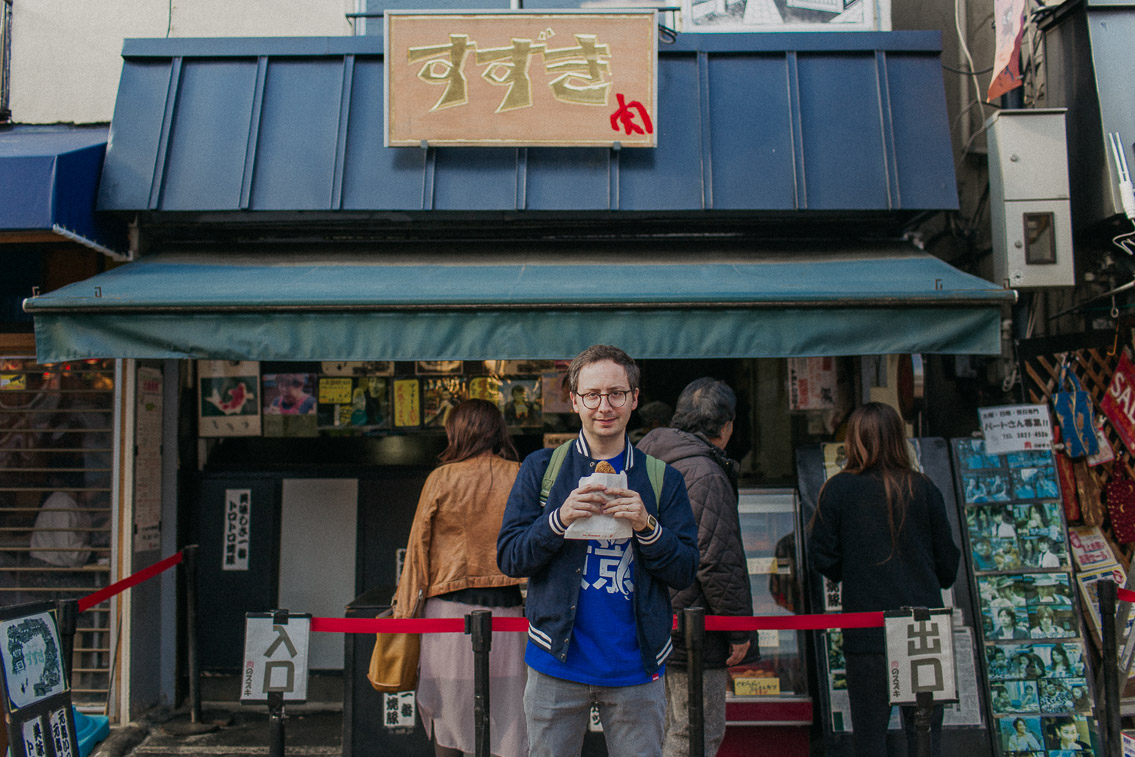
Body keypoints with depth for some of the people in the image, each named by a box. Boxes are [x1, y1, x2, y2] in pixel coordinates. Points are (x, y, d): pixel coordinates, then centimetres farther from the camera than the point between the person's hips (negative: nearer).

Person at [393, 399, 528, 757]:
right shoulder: (520, 477, 1)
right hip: (505, 607, 1)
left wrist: (403, 610, 6)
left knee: (447, 706, 13)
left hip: (449, 607, -1)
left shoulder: (442, 478, -2)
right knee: (507, 711, 5)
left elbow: (418, 547, 1)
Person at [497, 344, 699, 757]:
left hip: (636, 668, 1)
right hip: (558, 664, 0)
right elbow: (508, 558, -2)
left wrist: (647, 527, -16)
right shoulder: (541, 468, 2)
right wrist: (559, 519, -18)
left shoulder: (662, 478, 4)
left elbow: (685, 572, 1)